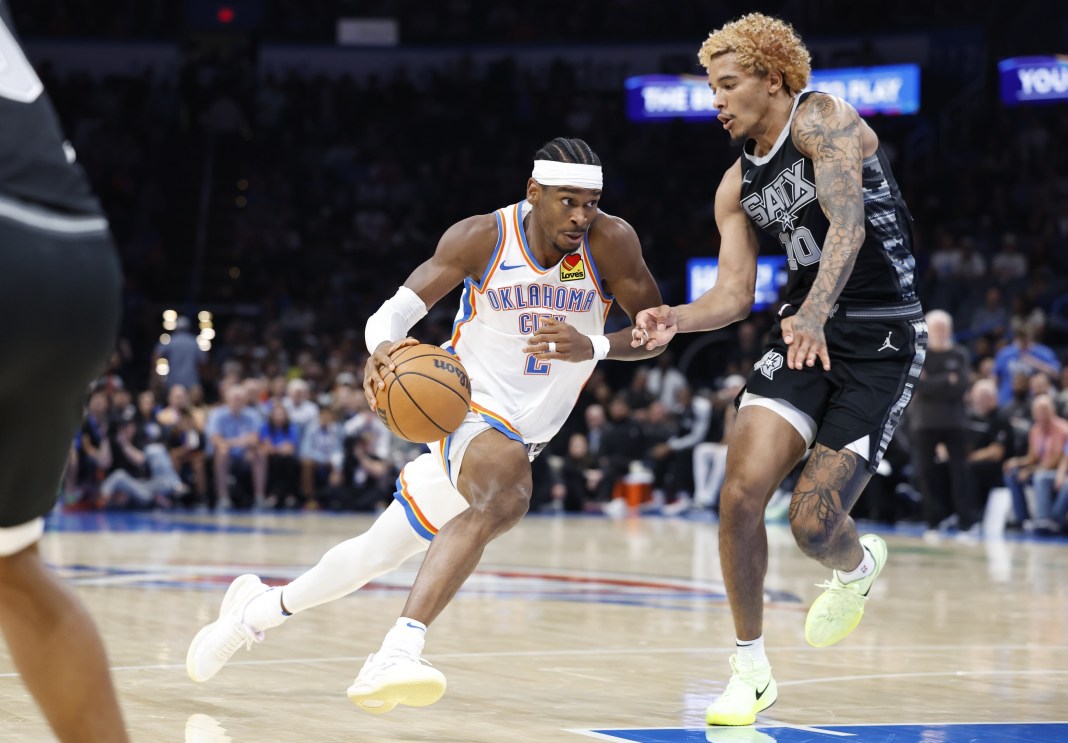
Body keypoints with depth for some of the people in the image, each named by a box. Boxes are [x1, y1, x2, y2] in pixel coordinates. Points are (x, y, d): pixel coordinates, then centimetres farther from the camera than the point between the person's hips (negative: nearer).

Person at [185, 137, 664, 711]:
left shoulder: (610, 241, -13)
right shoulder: (482, 237, -16)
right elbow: (394, 311, -13)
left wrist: (593, 347, -31)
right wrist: (382, 349, -37)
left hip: (528, 433, 4)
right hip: (469, 409, -4)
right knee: (506, 488, -35)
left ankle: (260, 609, 30)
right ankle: (396, 655, -41)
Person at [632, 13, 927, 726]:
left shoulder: (821, 118, -11)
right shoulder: (738, 185, 11)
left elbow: (848, 223, -27)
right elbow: (735, 294, 11)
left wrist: (814, 314, -42)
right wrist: (675, 319, -11)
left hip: (882, 340, -6)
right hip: (805, 328, 6)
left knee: (812, 520, -13)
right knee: (741, 491, -13)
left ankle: (859, 568, 27)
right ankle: (752, 671, 2)